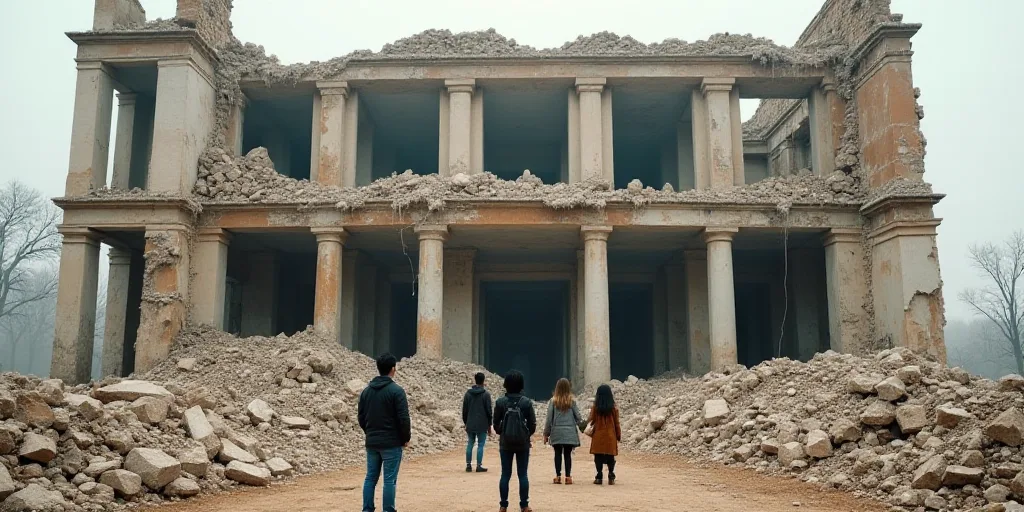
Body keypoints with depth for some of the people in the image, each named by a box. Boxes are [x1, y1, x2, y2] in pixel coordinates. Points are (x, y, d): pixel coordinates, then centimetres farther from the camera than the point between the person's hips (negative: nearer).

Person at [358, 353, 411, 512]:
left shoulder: (366, 391, 7)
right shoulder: (396, 390, -13)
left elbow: (361, 418, 11)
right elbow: (403, 418, -14)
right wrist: (406, 438, -1)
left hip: (371, 443, 6)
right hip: (391, 443, -6)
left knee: (371, 478, 12)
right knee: (390, 480, -1)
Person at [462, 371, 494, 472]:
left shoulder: (468, 393, 5)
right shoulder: (486, 394, -8)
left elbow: (464, 410, 10)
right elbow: (489, 410, -6)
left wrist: (466, 423, 19)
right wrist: (489, 424, 4)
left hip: (470, 424, 4)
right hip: (482, 425, -4)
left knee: (470, 444, 11)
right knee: (480, 445, 0)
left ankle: (468, 465, 13)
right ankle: (479, 466, 0)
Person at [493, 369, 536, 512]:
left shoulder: (500, 402, -7)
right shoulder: (526, 402, -8)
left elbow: (496, 424, -2)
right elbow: (532, 424, -4)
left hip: (505, 443, 0)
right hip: (523, 443, 0)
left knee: (505, 474, 7)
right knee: (523, 475, 7)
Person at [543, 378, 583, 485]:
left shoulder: (553, 401, -4)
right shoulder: (572, 401, -3)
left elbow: (549, 418, -1)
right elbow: (577, 417, 2)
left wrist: (546, 433, 7)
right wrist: (583, 427, 21)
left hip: (556, 432, 0)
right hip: (569, 433, 0)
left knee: (558, 454, 9)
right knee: (568, 454, 5)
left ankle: (558, 476, 10)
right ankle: (568, 476, 4)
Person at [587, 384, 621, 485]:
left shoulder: (595, 408, -6)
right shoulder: (614, 408, -3)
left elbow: (591, 421, -2)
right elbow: (616, 423, 1)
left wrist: (591, 432, 13)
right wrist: (618, 435, 11)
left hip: (598, 436, -1)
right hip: (610, 436, 1)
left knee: (598, 458, 5)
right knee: (610, 458, 6)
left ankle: (599, 477, 5)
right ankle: (611, 477, 3)